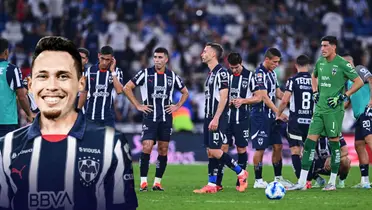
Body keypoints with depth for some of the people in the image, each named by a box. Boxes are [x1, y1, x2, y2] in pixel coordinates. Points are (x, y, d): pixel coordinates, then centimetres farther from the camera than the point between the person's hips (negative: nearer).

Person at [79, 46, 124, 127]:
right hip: (90, 116, 1)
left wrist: (112, 71, -15)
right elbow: (84, 92, 11)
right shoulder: (90, 71, 3)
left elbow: (119, 90, -17)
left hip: (108, 117, -1)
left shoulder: (116, 72, -1)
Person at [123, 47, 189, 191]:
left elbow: (185, 92, 20)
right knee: (146, 148, -12)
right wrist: (138, 105, -2)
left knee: (163, 150, 3)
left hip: (166, 118, 3)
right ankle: (143, 182, -6)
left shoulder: (172, 76, 6)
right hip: (150, 117, -3)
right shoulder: (145, 73, -2)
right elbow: (127, 88, 1)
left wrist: (177, 106, 6)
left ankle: (157, 182, 11)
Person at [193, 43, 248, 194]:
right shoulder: (210, 73, 17)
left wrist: (215, 118, -22)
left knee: (215, 151, -12)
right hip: (209, 118, 9)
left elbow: (223, 97, -18)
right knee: (210, 152, 6)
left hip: (217, 119, -9)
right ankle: (211, 185, 7)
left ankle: (241, 173, 1)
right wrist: (209, 119, 18)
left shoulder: (221, 72, -12)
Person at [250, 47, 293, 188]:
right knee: (260, 148, -4)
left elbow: (278, 93, 21)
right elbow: (264, 97, -21)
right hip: (260, 115, -9)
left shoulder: (272, 73, 14)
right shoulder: (260, 73, -15)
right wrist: (279, 113, -24)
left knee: (278, 146, 8)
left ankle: (278, 178, 16)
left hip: (271, 116, 9)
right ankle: (258, 180, 3)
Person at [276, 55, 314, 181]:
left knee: (295, 150, -1)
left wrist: (278, 115, 4)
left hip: (296, 120, -3)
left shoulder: (293, 80, -6)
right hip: (311, 121, 3)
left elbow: (284, 101, -11)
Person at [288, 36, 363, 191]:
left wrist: (343, 96, -12)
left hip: (334, 109, -6)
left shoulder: (342, 64, -10)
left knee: (334, 142, 0)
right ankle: (302, 182, 1)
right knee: (310, 141, 0)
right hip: (319, 108, 6)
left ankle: (332, 182, 9)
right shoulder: (320, 62, 10)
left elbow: (359, 82, -9)